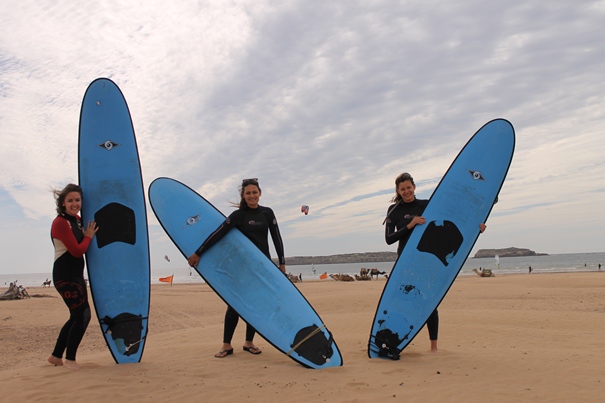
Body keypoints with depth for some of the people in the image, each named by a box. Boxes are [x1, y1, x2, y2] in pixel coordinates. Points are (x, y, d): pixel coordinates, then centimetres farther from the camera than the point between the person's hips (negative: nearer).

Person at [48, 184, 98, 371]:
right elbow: (77, 251, -18)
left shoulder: (77, 220, 10)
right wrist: (89, 236, -4)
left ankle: (56, 356, 27)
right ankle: (69, 359, 6)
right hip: (65, 276, -9)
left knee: (77, 316, 14)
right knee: (83, 315, -8)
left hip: (76, 275, 9)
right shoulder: (60, 222, -16)